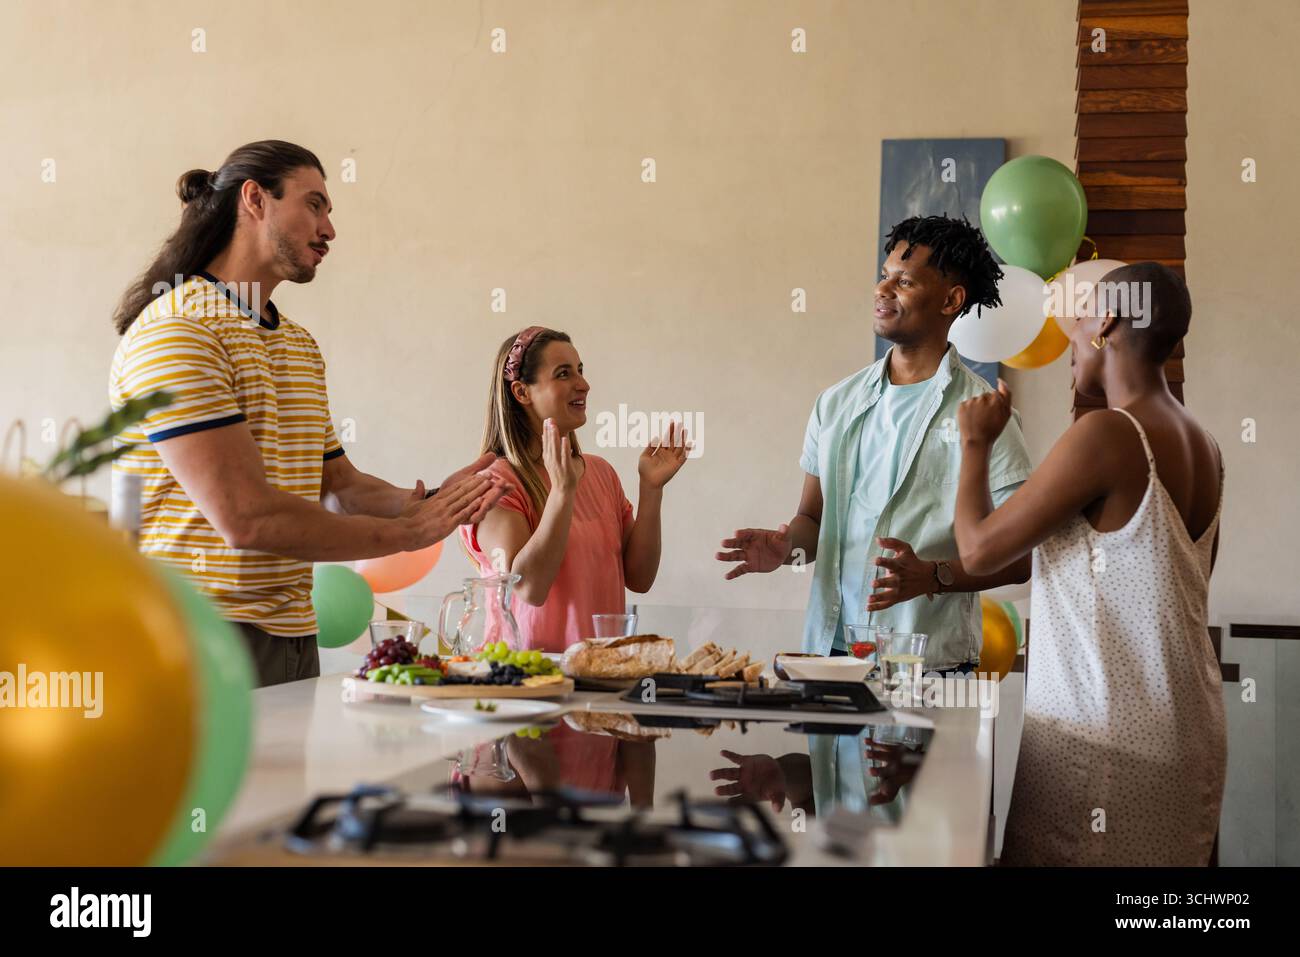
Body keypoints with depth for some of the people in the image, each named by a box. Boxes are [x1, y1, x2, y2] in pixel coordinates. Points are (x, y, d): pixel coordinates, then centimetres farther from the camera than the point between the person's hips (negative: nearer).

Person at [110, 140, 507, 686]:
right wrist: (405, 532, -13)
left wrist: (428, 504, -4)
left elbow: (340, 487, 17)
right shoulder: (175, 331, -14)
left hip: (294, 641, 8)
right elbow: (246, 517, -22)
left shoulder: (301, 346, 16)